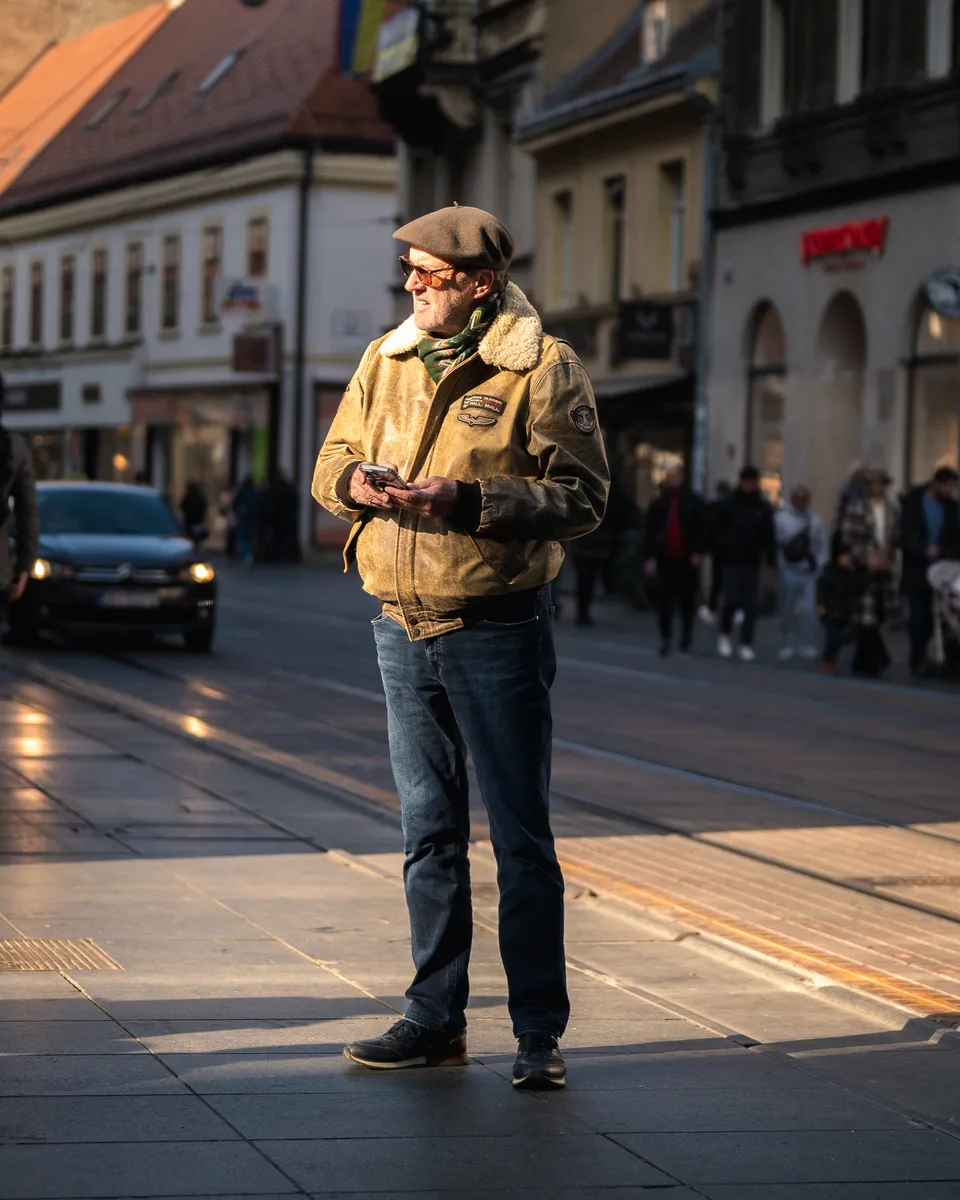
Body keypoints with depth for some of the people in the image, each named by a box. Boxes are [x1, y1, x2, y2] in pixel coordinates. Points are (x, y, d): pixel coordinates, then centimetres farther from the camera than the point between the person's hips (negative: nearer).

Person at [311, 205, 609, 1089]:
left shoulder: (544, 368, -8)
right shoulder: (387, 361, 10)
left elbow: (582, 498, -13)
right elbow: (330, 462, 15)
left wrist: (466, 499, -23)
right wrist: (356, 480, -9)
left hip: (498, 629, -6)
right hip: (402, 627, 6)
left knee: (522, 838, -1)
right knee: (429, 833, 13)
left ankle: (539, 1032, 6)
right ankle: (436, 1018, 22)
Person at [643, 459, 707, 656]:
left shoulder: (695, 502, -1)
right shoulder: (659, 503, 4)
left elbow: (702, 529, -2)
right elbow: (650, 531, 4)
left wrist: (698, 552, -12)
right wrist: (650, 556, -2)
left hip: (687, 559, -1)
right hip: (665, 558, 1)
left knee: (687, 599, 11)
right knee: (664, 600, -5)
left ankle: (686, 635, 27)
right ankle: (666, 637, -3)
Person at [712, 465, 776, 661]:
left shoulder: (763, 508, 4)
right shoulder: (728, 504, -1)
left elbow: (769, 537, 5)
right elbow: (717, 529, 4)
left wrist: (772, 561, -3)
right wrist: (725, 546, -11)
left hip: (753, 563, 2)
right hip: (732, 562, -2)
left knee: (750, 605, 0)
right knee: (731, 601, -7)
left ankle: (746, 645, 5)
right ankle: (725, 635, 18)